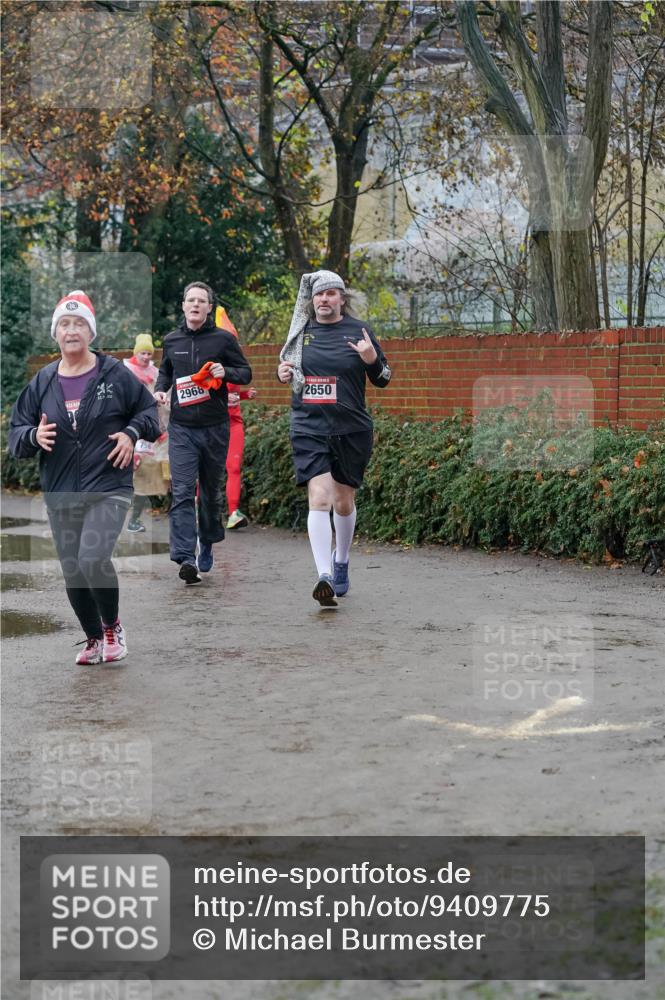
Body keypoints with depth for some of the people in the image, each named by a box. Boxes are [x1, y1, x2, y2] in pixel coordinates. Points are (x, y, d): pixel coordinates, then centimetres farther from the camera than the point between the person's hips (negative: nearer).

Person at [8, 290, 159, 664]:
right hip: (60, 495, 4)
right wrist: (34, 436, -12)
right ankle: (94, 639, 32)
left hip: (109, 488, -4)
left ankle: (112, 627, 4)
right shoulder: (43, 382, 6)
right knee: (73, 575, 9)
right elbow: (16, 433, 10)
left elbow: (148, 408, 9)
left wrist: (132, 433, -9)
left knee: (93, 559, -22)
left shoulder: (114, 374, -2)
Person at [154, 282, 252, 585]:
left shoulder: (223, 339, -1)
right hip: (181, 428, 1)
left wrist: (226, 372, -16)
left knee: (211, 491, 13)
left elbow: (246, 373, 5)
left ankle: (207, 544, 36)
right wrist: (160, 389, 5)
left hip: (215, 427, 0)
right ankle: (185, 558, -20)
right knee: (182, 492, -12)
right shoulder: (171, 341, 7)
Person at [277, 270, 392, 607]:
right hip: (309, 429, 0)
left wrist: (372, 360, -16)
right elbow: (288, 369, 22)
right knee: (319, 497, -16)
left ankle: (340, 562, 38)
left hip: (351, 430, 0)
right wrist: (283, 373, -1)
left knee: (343, 501, 12)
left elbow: (382, 380, 4)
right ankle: (325, 577, -24)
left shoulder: (359, 331, 1)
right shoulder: (301, 331, 7)